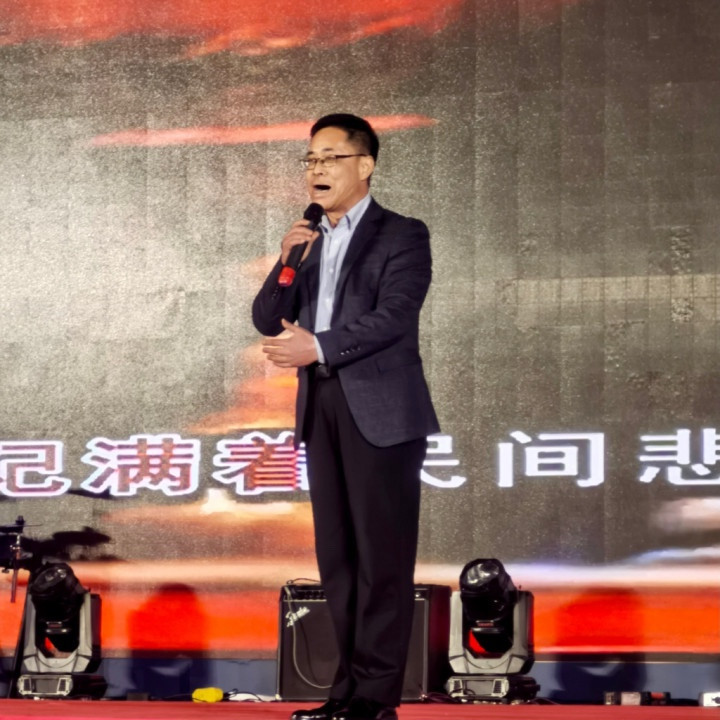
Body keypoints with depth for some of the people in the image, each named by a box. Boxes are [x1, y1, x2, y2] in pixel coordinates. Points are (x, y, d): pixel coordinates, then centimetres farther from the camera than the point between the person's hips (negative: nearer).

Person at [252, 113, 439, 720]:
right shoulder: (310, 243, 18)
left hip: (381, 411, -7)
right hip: (322, 409, 7)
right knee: (338, 557, 8)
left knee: (383, 555, -5)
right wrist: (287, 262, -5)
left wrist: (318, 346, -21)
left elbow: (394, 315, -14)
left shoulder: (402, 236, -1)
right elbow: (269, 322, 11)